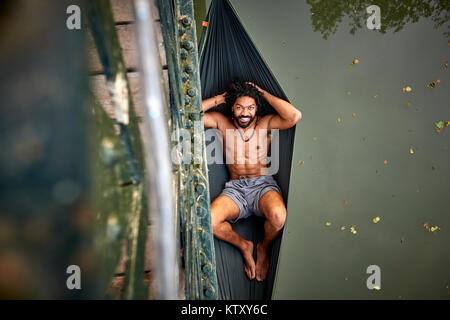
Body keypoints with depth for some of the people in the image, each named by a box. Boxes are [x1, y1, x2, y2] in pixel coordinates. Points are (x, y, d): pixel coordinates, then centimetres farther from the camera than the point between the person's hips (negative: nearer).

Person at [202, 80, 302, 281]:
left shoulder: (265, 123, 2)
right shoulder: (222, 123, 7)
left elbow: (295, 116, -17)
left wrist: (263, 94, -8)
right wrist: (221, 98, -1)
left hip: (263, 184, -1)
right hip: (235, 189, 2)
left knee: (278, 217, -36)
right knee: (209, 222, -28)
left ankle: (263, 248, 2)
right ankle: (244, 246, 4)